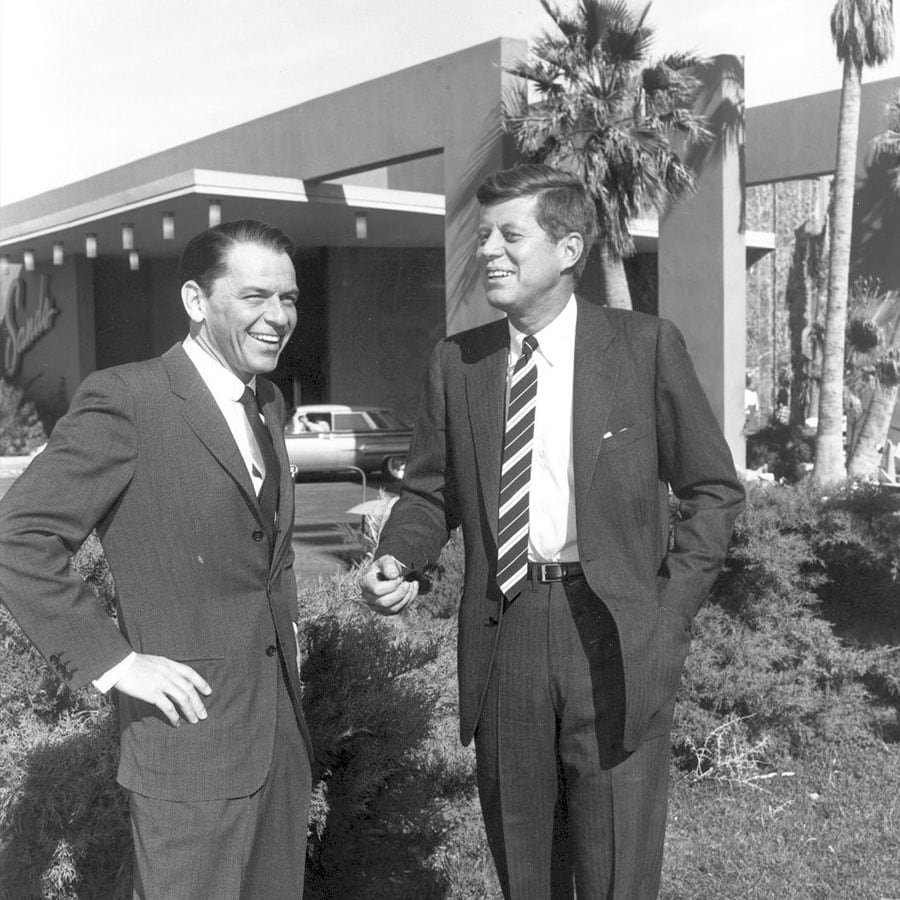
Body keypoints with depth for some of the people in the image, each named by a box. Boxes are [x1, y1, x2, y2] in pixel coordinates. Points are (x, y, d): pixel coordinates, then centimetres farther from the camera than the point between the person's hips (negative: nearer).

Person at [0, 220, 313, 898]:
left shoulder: (268, 402, 10)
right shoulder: (126, 401, -16)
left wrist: (281, 616, 12)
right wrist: (112, 660, -19)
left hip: (281, 727, 8)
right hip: (190, 739, -7)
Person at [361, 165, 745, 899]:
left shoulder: (647, 346, -4)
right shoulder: (457, 362, 4)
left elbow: (714, 491, 1)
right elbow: (432, 491, 11)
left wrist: (671, 613, -6)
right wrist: (398, 562, -9)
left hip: (613, 636, -2)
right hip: (501, 631, 3)